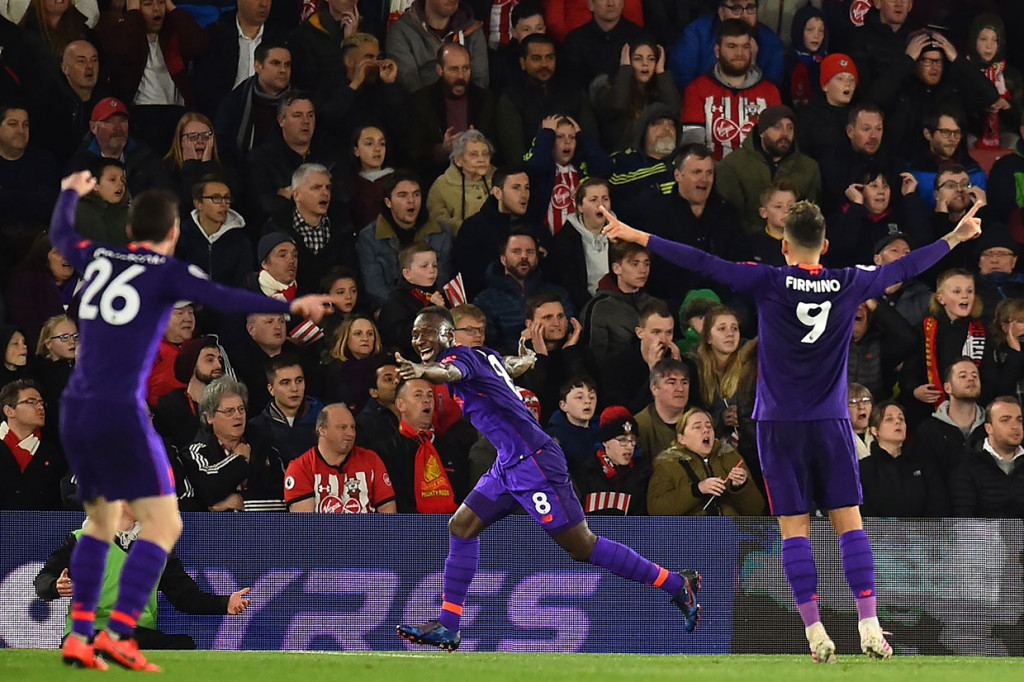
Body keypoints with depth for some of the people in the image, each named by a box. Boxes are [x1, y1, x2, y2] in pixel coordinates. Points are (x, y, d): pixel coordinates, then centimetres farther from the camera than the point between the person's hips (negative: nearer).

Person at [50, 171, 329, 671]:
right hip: (121, 413, -7)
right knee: (163, 524, -3)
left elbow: (60, 235, 35)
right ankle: (118, 634, -16)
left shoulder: (98, 259, 13)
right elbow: (225, 299, -18)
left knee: (101, 522, 21)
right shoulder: (166, 273, -3)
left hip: (75, 410, 7)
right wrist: (290, 306, -20)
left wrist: (71, 192, 54)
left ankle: (79, 637, 14)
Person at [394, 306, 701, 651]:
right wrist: (525, 357, 61)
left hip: (533, 463, -10)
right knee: (461, 527, 6)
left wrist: (421, 371, -61)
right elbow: (516, 364, 36)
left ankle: (677, 585, 4)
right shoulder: (483, 355, 15)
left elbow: (450, 372, -38)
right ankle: (447, 628, 7)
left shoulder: (462, 355, -13)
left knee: (580, 546, -5)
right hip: (509, 465, 10)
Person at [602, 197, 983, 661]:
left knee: (794, 528, -1)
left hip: (779, 425, -1)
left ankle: (815, 634, -8)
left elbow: (702, 264, -7)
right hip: (831, 421, 1)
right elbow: (906, 267, 15)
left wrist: (637, 237, 0)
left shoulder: (768, 284, -6)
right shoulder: (849, 285, 1)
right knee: (849, 523, 3)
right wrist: (956, 238, 30)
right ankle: (869, 627, -6)